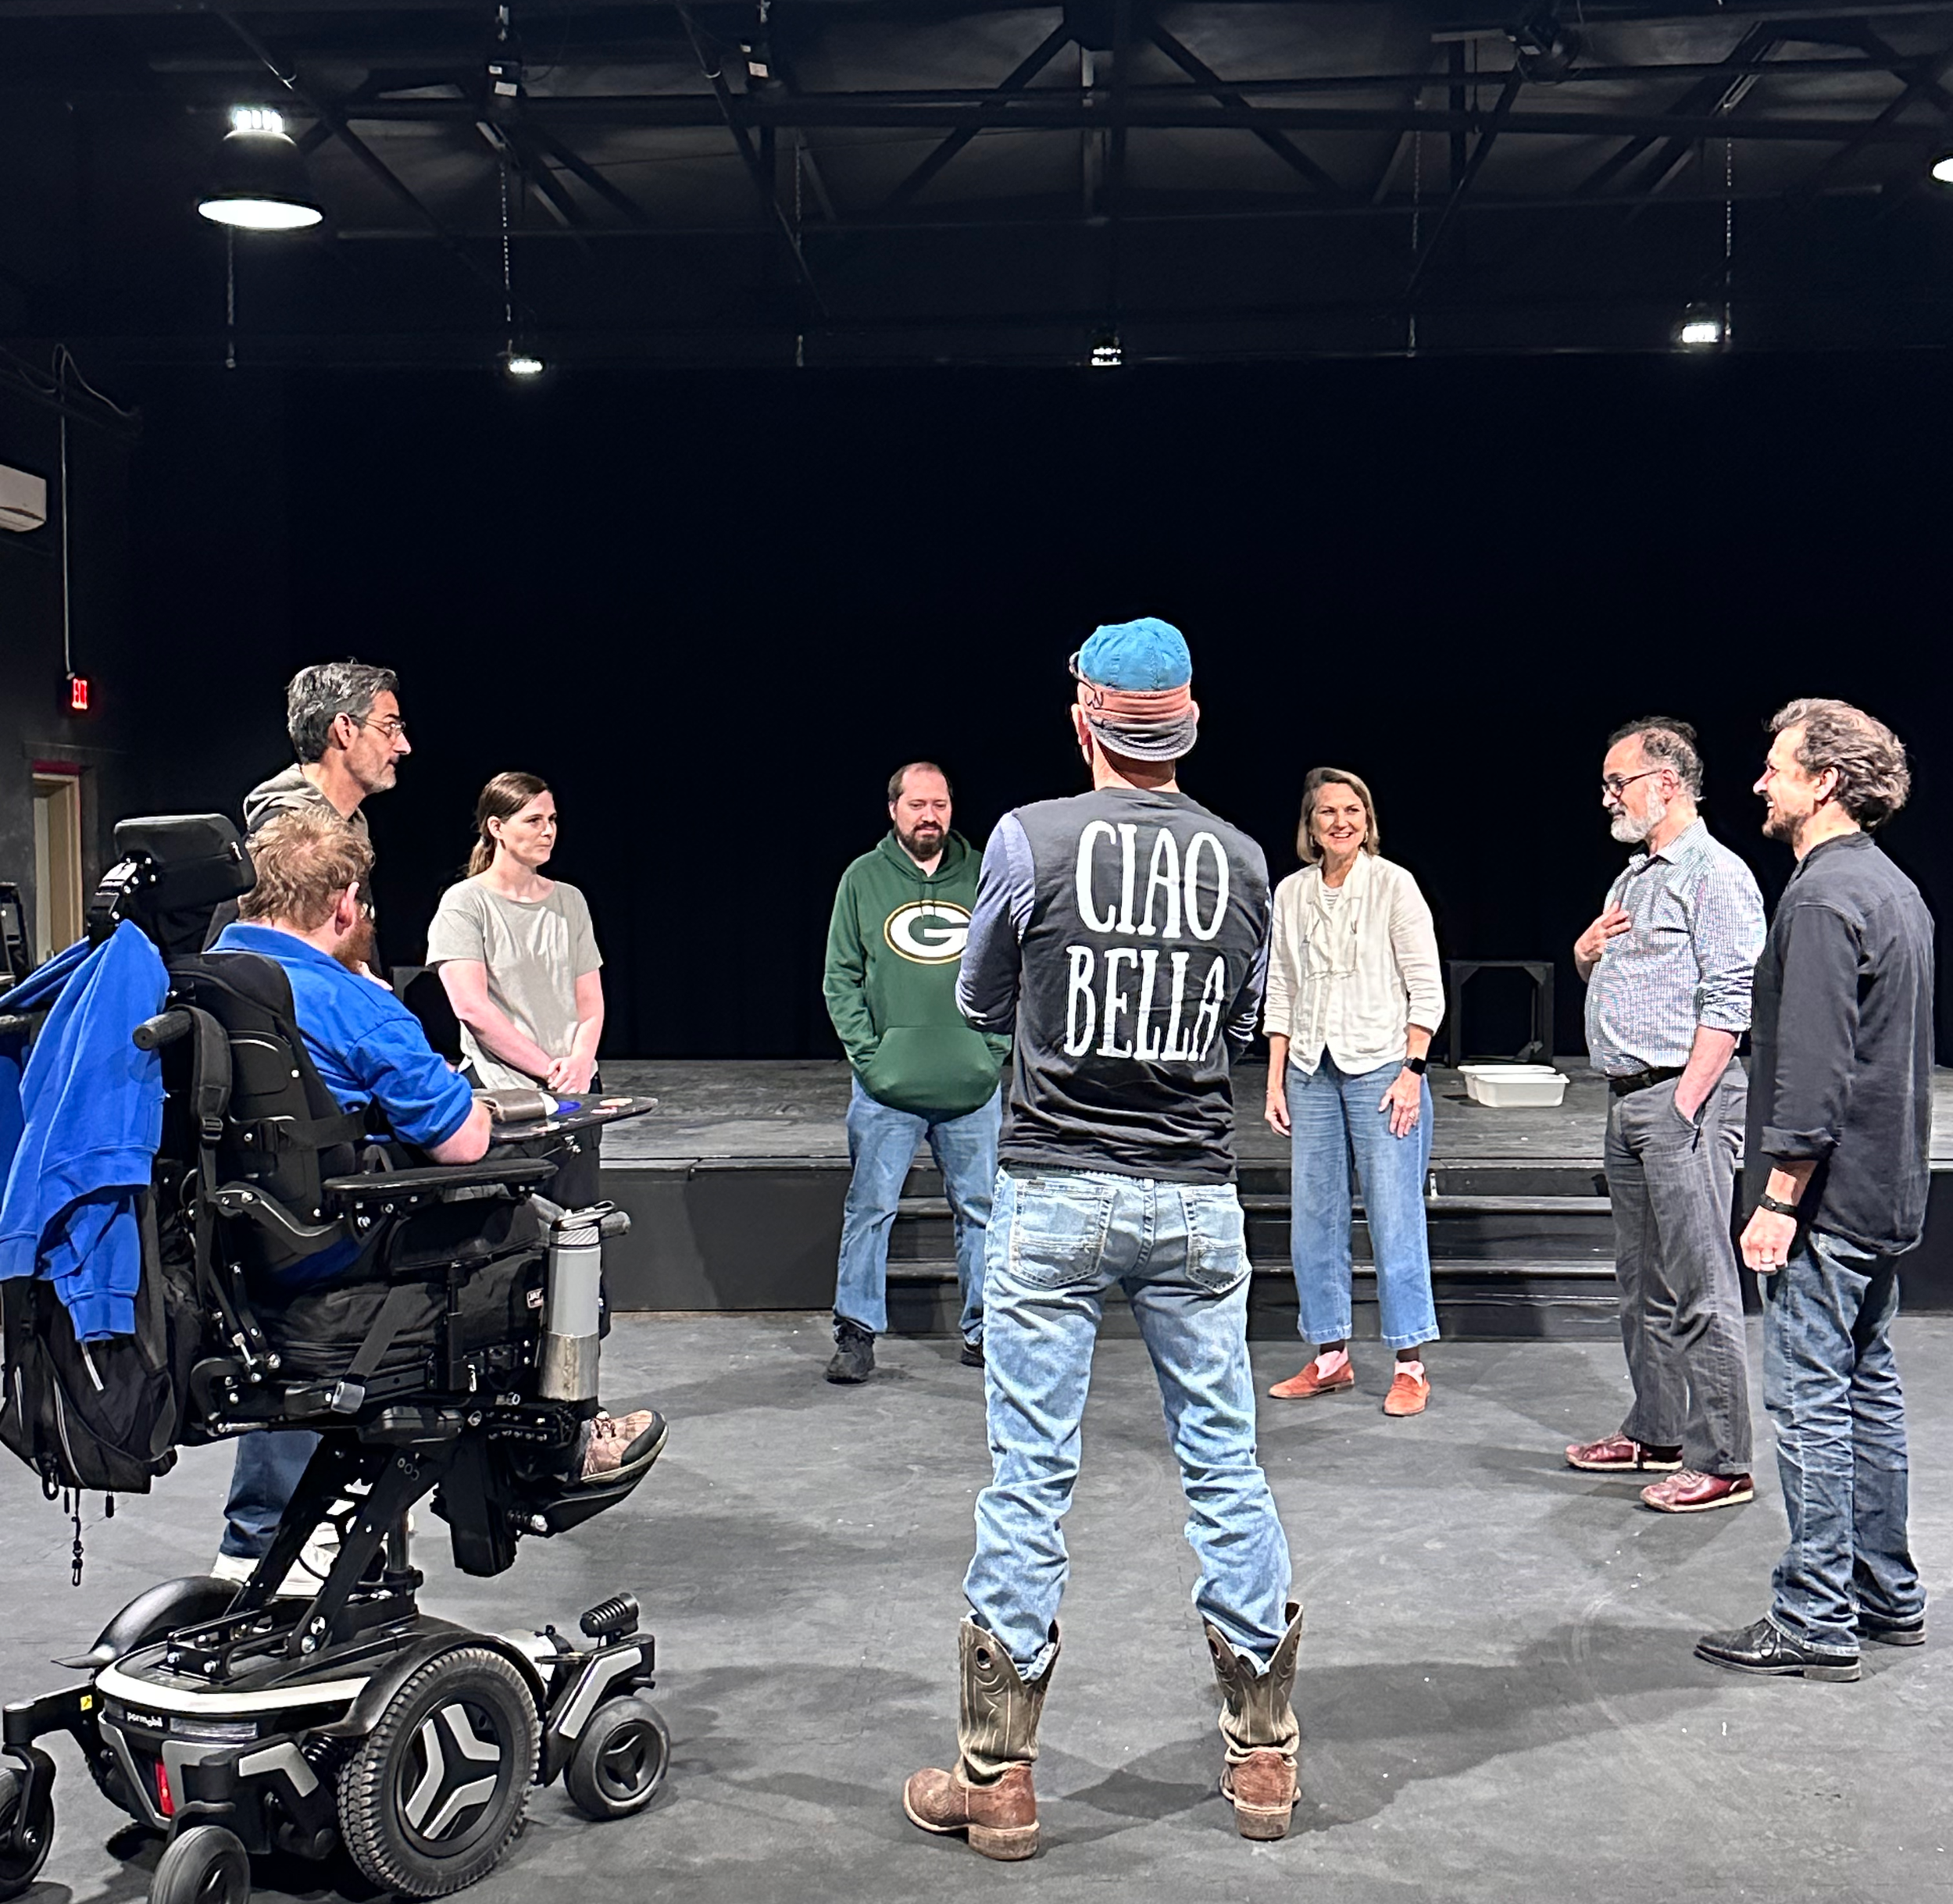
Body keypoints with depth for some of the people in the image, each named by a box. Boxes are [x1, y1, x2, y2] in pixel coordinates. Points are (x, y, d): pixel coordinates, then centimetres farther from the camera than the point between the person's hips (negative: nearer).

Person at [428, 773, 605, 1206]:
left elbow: (591, 1002, 14)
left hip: (573, 1090, 5)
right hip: (501, 1090, -5)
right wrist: (548, 1068, -14)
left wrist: (579, 1061, -7)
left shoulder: (569, 902, 15)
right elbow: (471, 1007, -10)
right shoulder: (464, 903, -1)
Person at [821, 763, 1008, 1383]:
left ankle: (985, 1329, 20)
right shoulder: (864, 879, 3)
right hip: (886, 1087, -1)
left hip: (973, 1086, 2)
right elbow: (840, 978, 3)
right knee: (869, 1208, 1)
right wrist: (866, 1052, -7)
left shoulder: (982, 876, 7)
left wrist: (997, 1046, 0)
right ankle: (857, 1332, 11)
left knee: (982, 1208, 8)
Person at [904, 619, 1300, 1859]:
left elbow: (980, 1004, 7)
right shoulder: (1242, 858, 2)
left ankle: (999, 1780, 13)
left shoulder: (1032, 839, -8)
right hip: (1196, 1199, 3)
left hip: (1056, 1195, -2)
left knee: (1030, 1476, 3)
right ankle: (1265, 1757, 23)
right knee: (1226, 1464, 12)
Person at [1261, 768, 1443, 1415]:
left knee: (1394, 1215, -4)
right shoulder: (1291, 893, 9)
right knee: (1313, 1216, 6)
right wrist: (1276, 1078, 7)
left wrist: (1412, 1071, -11)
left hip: (1380, 1065, -4)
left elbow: (1426, 989, -4)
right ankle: (1330, 1356, 17)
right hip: (1311, 1071, 5)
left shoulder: (1392, 885, -3)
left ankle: (1410, 1366, 4)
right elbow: (1281, 992, 12)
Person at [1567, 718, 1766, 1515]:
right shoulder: (1633, 877, 20)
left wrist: (1684, 1105, -20)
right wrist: (1587, 953, 8)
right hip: (1627, 1098, 10)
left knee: (1700, 1289, -7)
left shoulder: (1716, 875, -9)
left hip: (1684, 1098, -10)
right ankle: (1655, 1434, 24)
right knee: (1643, 1283, 15)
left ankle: (1721, 1461, -2)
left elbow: (1728, 1004, -16)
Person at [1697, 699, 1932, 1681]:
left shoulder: (1822, 899, -17)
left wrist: (1779, 1196, -19)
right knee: (1868, 1389, 16)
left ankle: (1816, 1620, 1)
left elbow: (1813, 1066, -22)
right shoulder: (1894, 888, 14)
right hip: (1885, 1193, 10)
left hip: (1829, 1196, -10)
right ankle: (1886, 1595, 25)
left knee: (1809, 1398, -4)